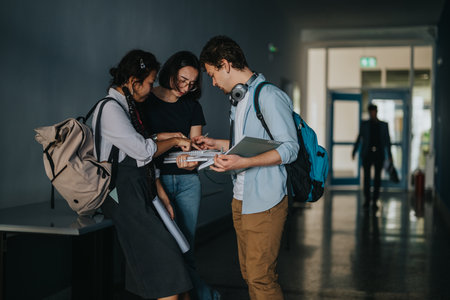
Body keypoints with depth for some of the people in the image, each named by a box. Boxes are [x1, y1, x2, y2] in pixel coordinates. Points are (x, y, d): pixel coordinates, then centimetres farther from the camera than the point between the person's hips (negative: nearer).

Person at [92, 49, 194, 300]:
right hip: (125, 194, -9)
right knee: (166, 260, -11)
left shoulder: (128, 106, 17)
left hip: (140, 191, 9)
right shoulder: (110, 109, -12)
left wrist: (161, 193, 15)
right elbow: (144, 150, -15)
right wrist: (175, 141, 1)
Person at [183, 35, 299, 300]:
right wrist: (218, 144, 26)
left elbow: (289, 149, -18)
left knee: (261, 277, -6)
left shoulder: (269, 95, -13)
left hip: (264, 202, -9)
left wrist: (244, 162, -27)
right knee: (249, 275, 12)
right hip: (241, 200, 9)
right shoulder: (240, 99, 18)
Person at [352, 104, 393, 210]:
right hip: (367, 154, -1)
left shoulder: (384, 125, 11)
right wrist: (354, 152, 0)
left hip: (379, 154, 1)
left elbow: (387, 140, 10)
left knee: (377, 178, 0)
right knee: (367, 177, -3)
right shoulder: (364, 124, 9)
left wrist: (389, 155, 3)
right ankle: (367, 200, 8)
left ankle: (374, 201, 6)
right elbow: (359, 138, 8)